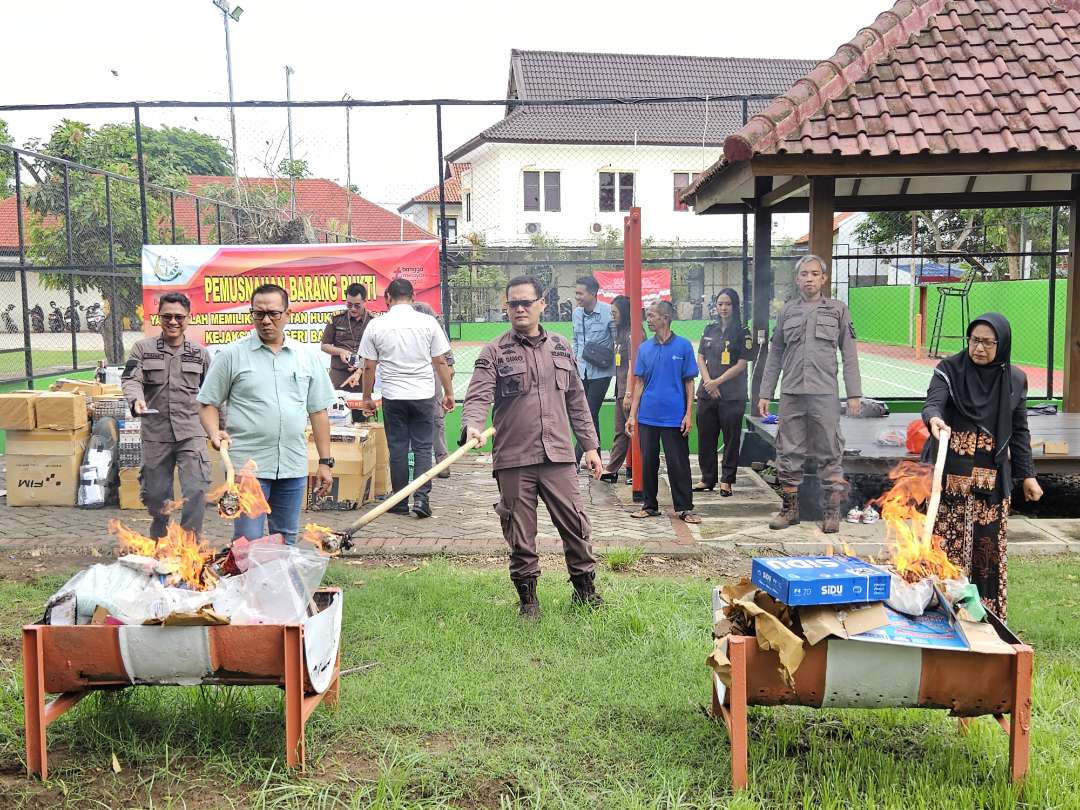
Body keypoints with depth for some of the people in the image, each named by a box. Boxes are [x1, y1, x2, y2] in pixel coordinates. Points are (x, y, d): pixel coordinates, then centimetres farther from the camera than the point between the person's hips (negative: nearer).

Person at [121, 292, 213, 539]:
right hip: (155, 434, 1)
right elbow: (131, 379, -8)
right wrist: (136, 399, -30)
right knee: (156, 493, 11)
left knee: (196, 491, -12)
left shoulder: (200, 353, 8)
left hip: (191, 433, 0)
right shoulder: (143, 348, 4)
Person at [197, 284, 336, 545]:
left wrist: (325, 462, 9)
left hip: (293, 465, 3)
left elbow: (318, 412, 12)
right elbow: (209, 403, 4)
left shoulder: (307, 357, 9)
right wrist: (214, 433, -16)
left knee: (287, 542, 12)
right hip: (248, 463, -3)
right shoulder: (232, 355, 0)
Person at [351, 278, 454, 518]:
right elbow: (441, 362, 0)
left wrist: (367, 397, 13)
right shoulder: (428, 322, -2)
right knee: (422, 447, 7)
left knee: (398, 448, 7)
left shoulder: (376, 325, -1)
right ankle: (421, 497, -5)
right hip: (423, 395, 0)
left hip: (393, 397, 0)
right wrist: (448, 393, 9)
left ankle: (400, 503, 12)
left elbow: (369, 367, 2)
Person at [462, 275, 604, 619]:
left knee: (576, 525, 6)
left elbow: (576, 401, 16)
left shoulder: (562, 348, 12)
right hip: (513, 460, -2)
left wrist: (590, 445, 15)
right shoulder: (494, 353, 0)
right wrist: (472, 426, -31)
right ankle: (528, 597, 22)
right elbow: (477, 396, -10)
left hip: (558, 456, 3)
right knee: (520, 534, 7)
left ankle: (585, 588, 25)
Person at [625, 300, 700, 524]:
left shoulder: (683, 346, -3)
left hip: (674, 417, -3)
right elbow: (639, 382, 9)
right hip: (648, 416, 3)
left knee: (678, 463, 2)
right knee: (648, 462, 9)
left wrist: (689, 414, -6)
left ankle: (684, 508, 12)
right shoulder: (645, 348, 6)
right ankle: (650, 506, 21)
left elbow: (689, 382, -1)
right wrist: (632, 415, 5)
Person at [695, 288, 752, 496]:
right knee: (705, 436, 7)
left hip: (732, 395, -4)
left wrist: (717, 382, -10)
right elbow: (701, 358, 9)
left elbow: (741, 364, -7)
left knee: (731, 438, 1)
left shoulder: (742, 333, -2)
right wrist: (708, 382, -6)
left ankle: (726, 481, 9)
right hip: (707, 393, 4)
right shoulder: (710, 329, 11)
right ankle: (707, 479, 17)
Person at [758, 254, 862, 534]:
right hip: (791, 393, 2)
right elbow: (774, 356, 14)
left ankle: (832, 511, 8)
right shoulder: (786, 312, 13)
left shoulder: (838, 310, 8)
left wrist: (854, 393, -1)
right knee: (788, 453, 5)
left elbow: (849, 355, 6)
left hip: (825, 394, -2)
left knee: (830, 454, 0)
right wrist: (765, 394, 10)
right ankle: (789, 508, 15)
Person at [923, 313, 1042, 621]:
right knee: (946, 541, -4)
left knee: (989, 543, 5)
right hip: (950, 474, -2)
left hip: (992, 477, 2)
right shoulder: (949, 370, -3)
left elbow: (1019, 431, 12)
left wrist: (1027, 474, 9)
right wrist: (934, 419, -42)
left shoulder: (1015, 380, 5)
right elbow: (933, 403, -19)